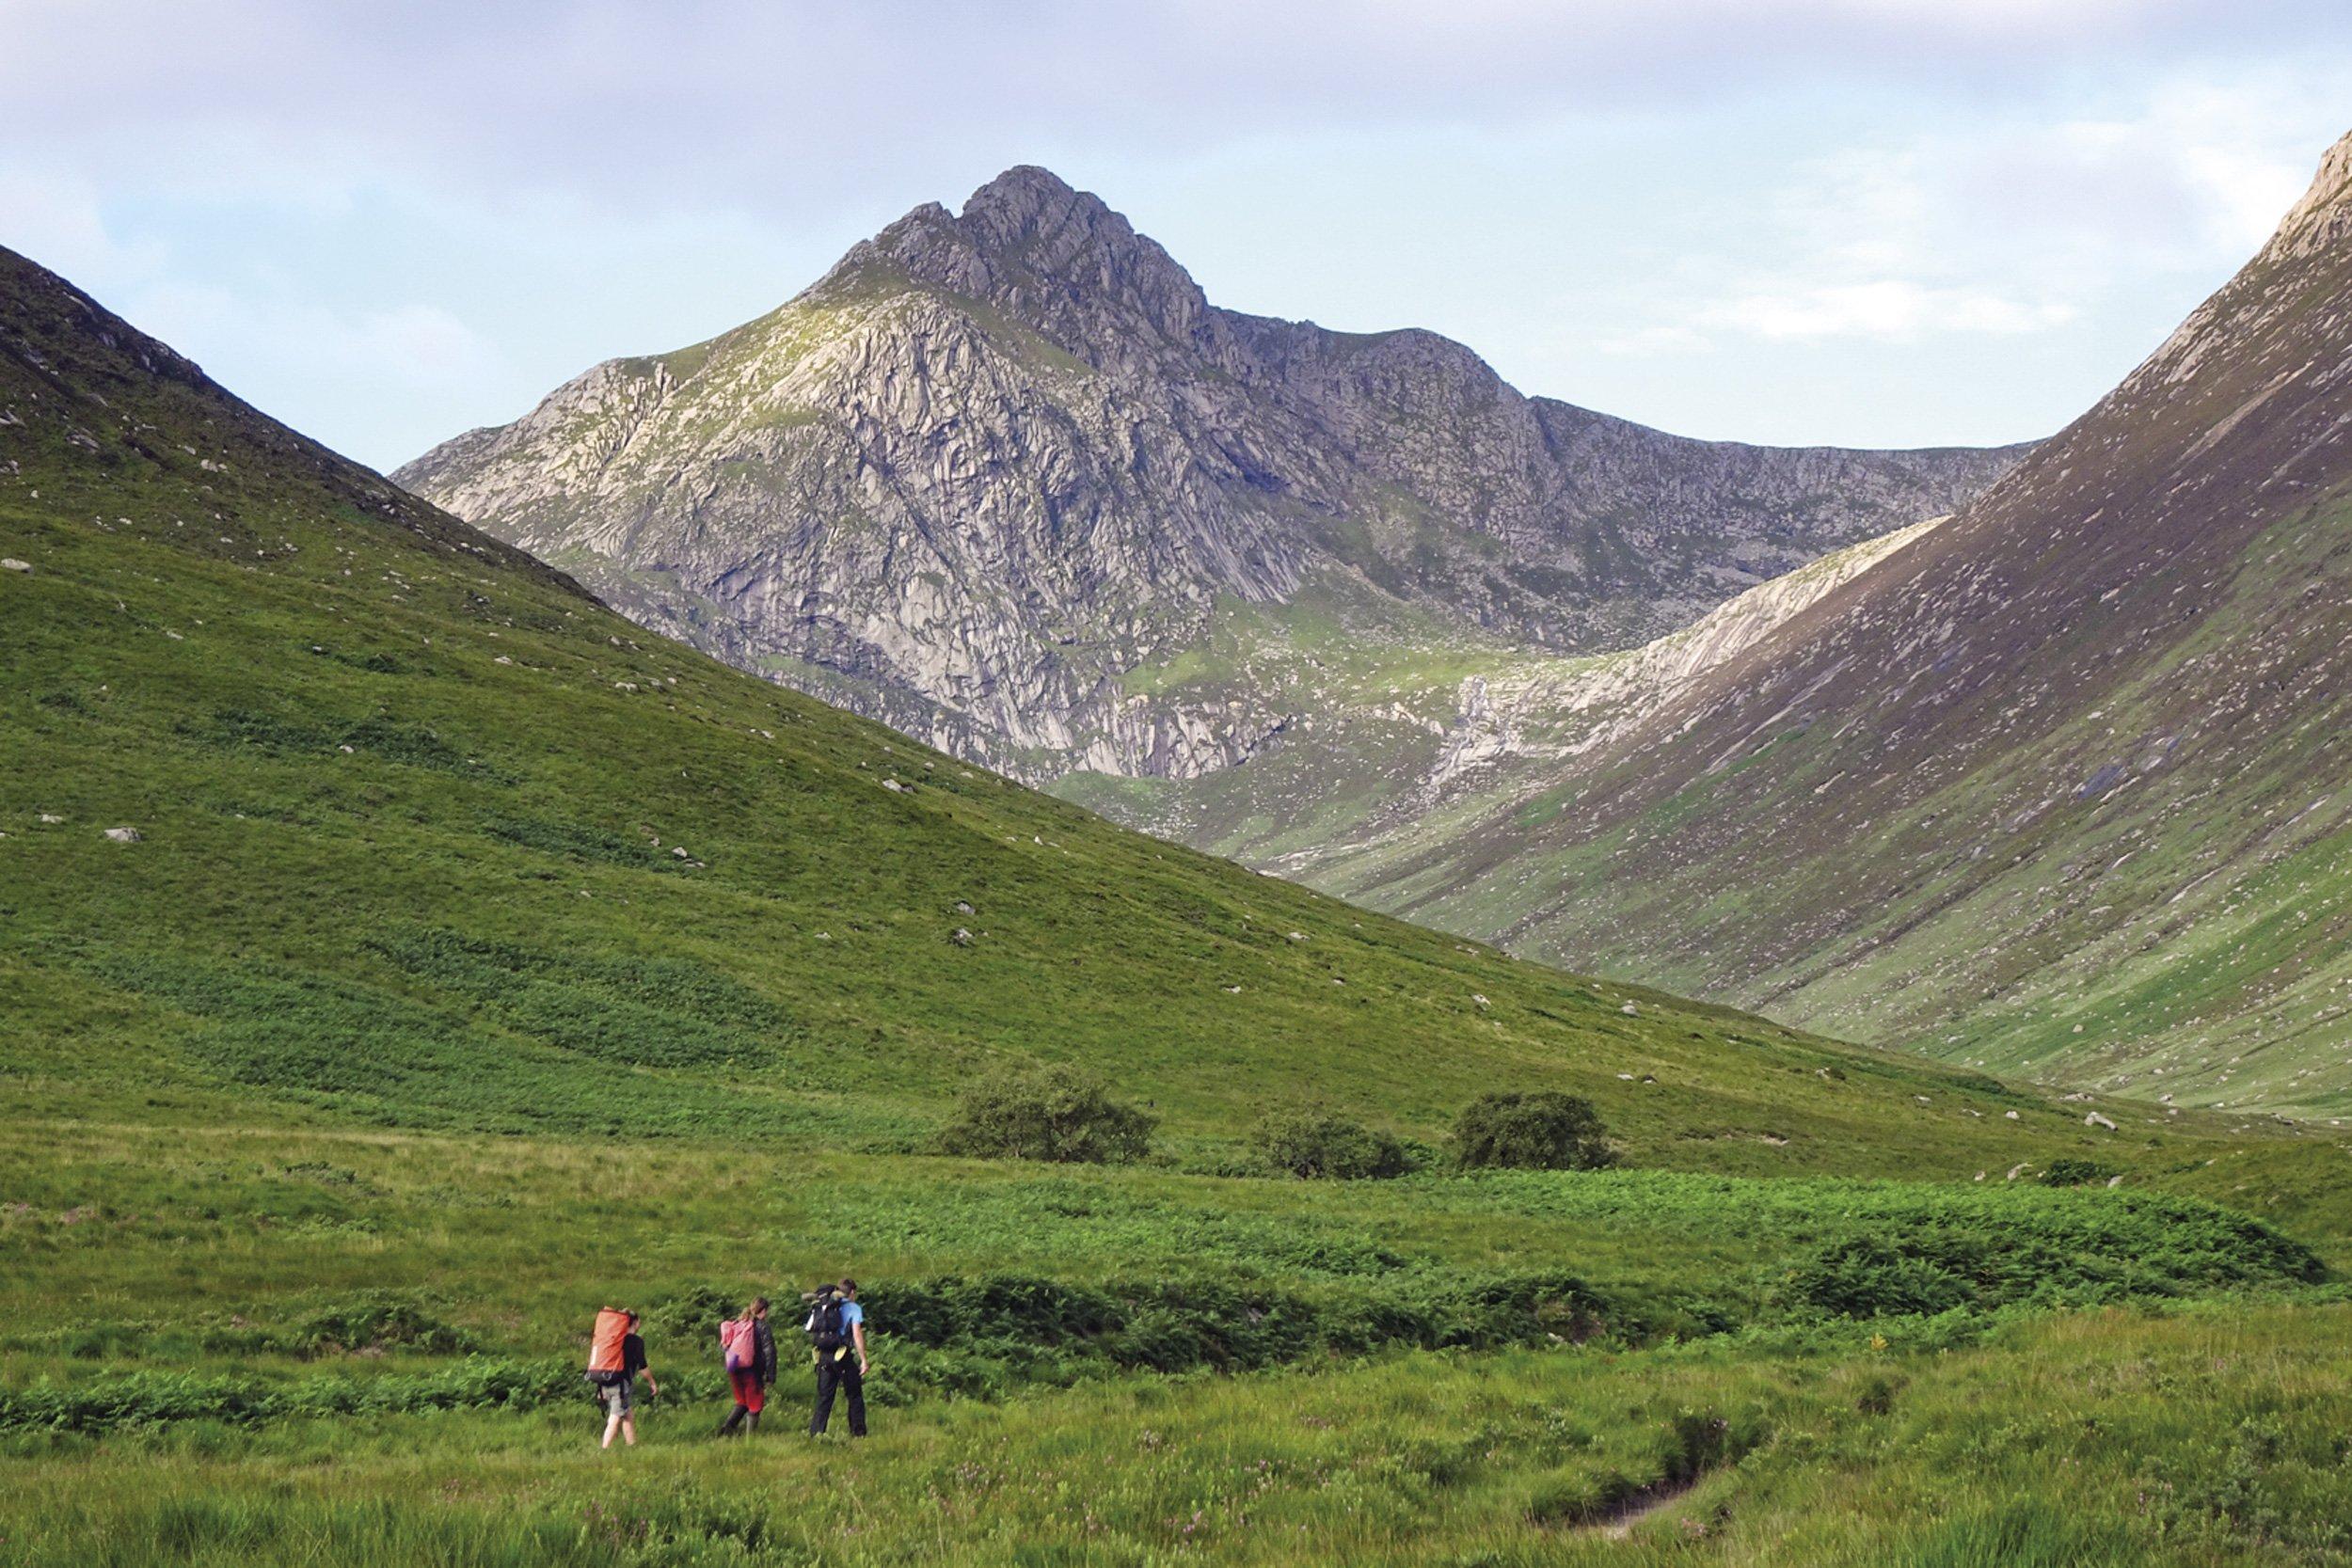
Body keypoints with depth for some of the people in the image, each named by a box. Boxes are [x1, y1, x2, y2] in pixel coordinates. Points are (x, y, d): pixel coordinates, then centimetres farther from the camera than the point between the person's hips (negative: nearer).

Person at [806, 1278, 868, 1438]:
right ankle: (858, 1433, 9)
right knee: (855, 1396, 8)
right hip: (844, 1357, -4)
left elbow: (812, 1331, 12)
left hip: (824, 1357, 4)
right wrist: (863, 1360, -10)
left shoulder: (823, 1308, 14)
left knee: (824, 1396, 8)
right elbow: (857, 1334, -11)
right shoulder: (853, 1308, -1)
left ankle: (816, 1432, -1)